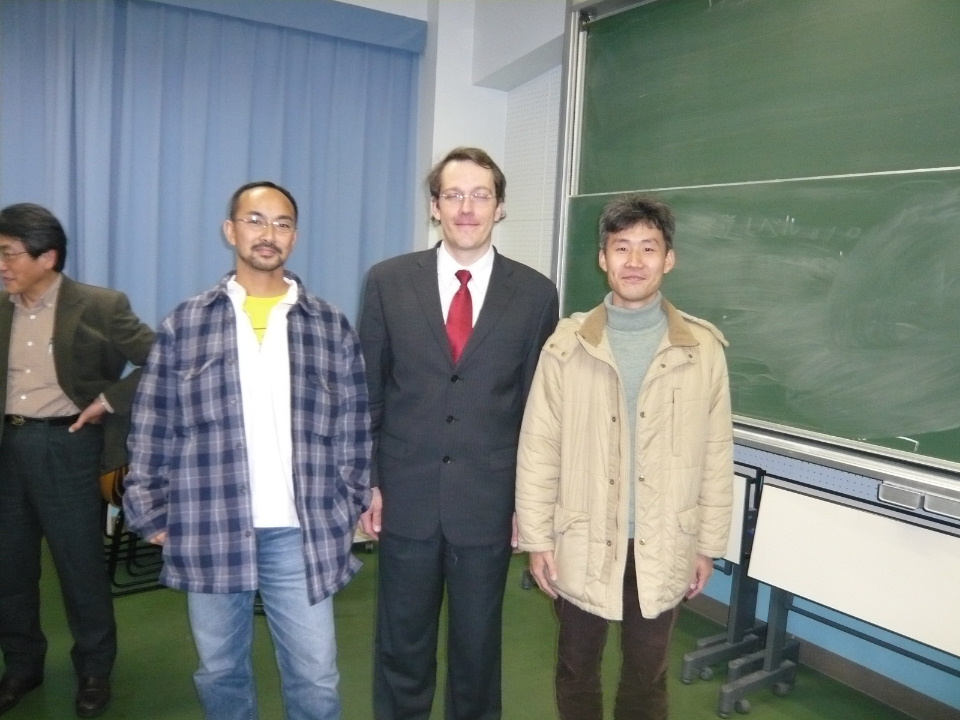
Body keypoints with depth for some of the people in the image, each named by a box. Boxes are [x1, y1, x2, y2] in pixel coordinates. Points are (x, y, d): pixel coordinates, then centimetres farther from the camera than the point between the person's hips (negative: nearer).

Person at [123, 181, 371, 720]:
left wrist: (349, 508, 1)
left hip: (301, 534, 0)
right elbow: (154, 428, 5)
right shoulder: (184, 325, 3)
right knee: (220, 673, 18)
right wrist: (152, 513, 2)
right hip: (208, 532, 1)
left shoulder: (331, 326, 3)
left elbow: (354, 427, 4)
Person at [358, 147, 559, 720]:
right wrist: (366, 481, 0)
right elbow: (367, 391, 2)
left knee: (478, 644, 18)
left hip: (489, 501, 0)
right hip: (407, 497, 1)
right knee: (402, 645, 17)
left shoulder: (535, 294, -3)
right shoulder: (389, 282, -1)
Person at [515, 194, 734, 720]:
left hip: (663, 547, 0)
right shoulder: (567, 344, -6)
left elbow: (717, 454, 1)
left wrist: (708, 544, 3)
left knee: (647, 676, 19)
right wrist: (537, 539, -4)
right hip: (582, 544, 0)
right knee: (576, 667, 20)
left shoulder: (703, 348, -4)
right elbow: (538, 449, -4)